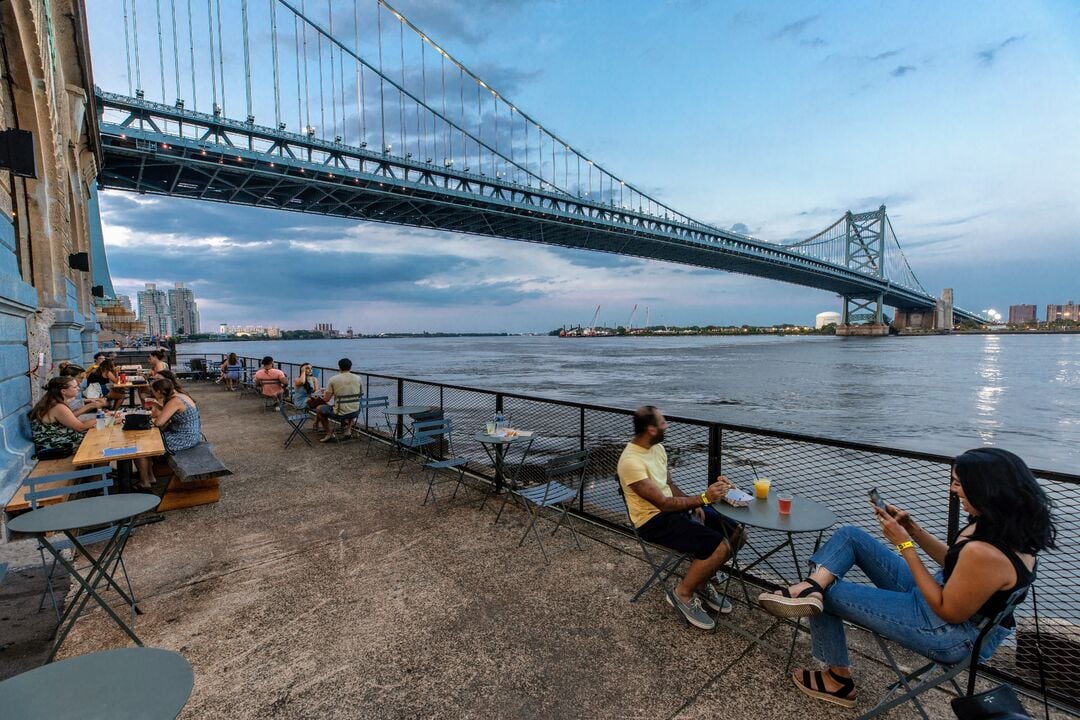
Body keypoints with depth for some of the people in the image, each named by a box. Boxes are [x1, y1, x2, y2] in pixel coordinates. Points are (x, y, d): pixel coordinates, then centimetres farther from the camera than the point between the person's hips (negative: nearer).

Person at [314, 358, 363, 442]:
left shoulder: (333, 379, -10)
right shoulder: (358, 378, -1)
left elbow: (326, 399, -7)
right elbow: (361, 393, 14)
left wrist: (325, 393, 15)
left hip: (340, 413, -4)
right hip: (355, 413, 4)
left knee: (319, 409, 23)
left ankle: (329, 433, 21)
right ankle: (348, 429, 27)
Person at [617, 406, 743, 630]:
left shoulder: (657, 447, 3)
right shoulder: (631, 461, -26)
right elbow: (663, 503, -26)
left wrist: (694, 505, -4)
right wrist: (703, 498, -27)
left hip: (674, 508, 9)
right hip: (654, 520, -9)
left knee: (735, 531, 3)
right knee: (720, 546, -22)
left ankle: (702, 583, 19)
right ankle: (683, 594, 0)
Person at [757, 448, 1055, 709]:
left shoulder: (986, 553, -35)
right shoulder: (1006, 525, -6)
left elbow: (950, 612, -22)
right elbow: (955, 562, 9)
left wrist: (904, 544, -21)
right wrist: (913, 528, -1)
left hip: (951, 634, -9)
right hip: (947, 594, 9)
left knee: (827, 594, -1)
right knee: (850, 536, 3)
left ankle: (838, 679, 19)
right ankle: (812, 586, -18)